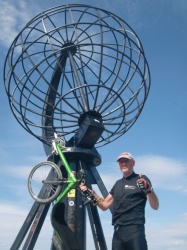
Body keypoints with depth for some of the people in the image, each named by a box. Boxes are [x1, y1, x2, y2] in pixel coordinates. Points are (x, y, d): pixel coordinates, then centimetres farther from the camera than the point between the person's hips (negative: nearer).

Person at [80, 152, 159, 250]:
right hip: (118, 232, 6)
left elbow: (155, 206, -6)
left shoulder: (141, 179, 2)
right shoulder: (118, 184, 20)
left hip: (134, 230, -6)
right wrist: (91, 193, 4)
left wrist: (148, 189, -25)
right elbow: (105, 205, 18)